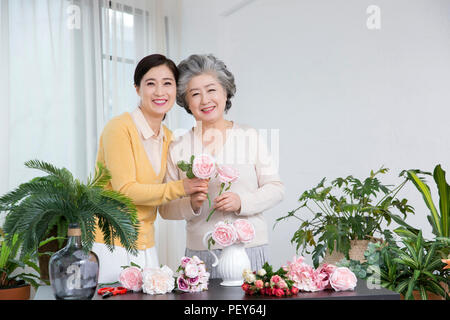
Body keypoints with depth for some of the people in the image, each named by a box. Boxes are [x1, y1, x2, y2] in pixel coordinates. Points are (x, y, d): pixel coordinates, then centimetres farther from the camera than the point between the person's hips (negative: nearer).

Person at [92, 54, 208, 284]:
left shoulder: (168, 138, 8)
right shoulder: (119, 128, -12)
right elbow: (125, 190, -17)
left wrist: (193, 200, -2)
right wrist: (179, 188, -20)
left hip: (146, 248, 6)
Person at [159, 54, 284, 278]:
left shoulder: (250, 137, 4)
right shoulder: (178, 149, 6)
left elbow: (276, 188, 4)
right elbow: (165, 208, 7)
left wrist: (242, 202, -13)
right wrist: (191, 204, -13)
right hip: (200, 253, 1)